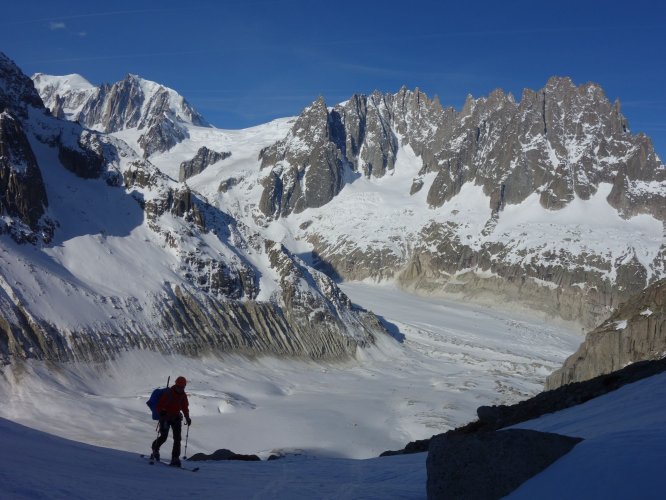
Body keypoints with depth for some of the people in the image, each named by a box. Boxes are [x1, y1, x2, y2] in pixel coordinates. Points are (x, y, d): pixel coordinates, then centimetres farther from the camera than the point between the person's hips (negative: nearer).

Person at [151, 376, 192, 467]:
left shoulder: (183, 395, 2)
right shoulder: (168, 393, -15)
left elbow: (185, 407, 13)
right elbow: (160, 405, -16)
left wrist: (187, 418, 3)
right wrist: (161, 413, -32)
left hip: (176, 418, 5)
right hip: (165, 417, -5)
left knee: (177, 438, -5)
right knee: (164, 436, -9)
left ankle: (175, 458, -3)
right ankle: (155, 448, 24)